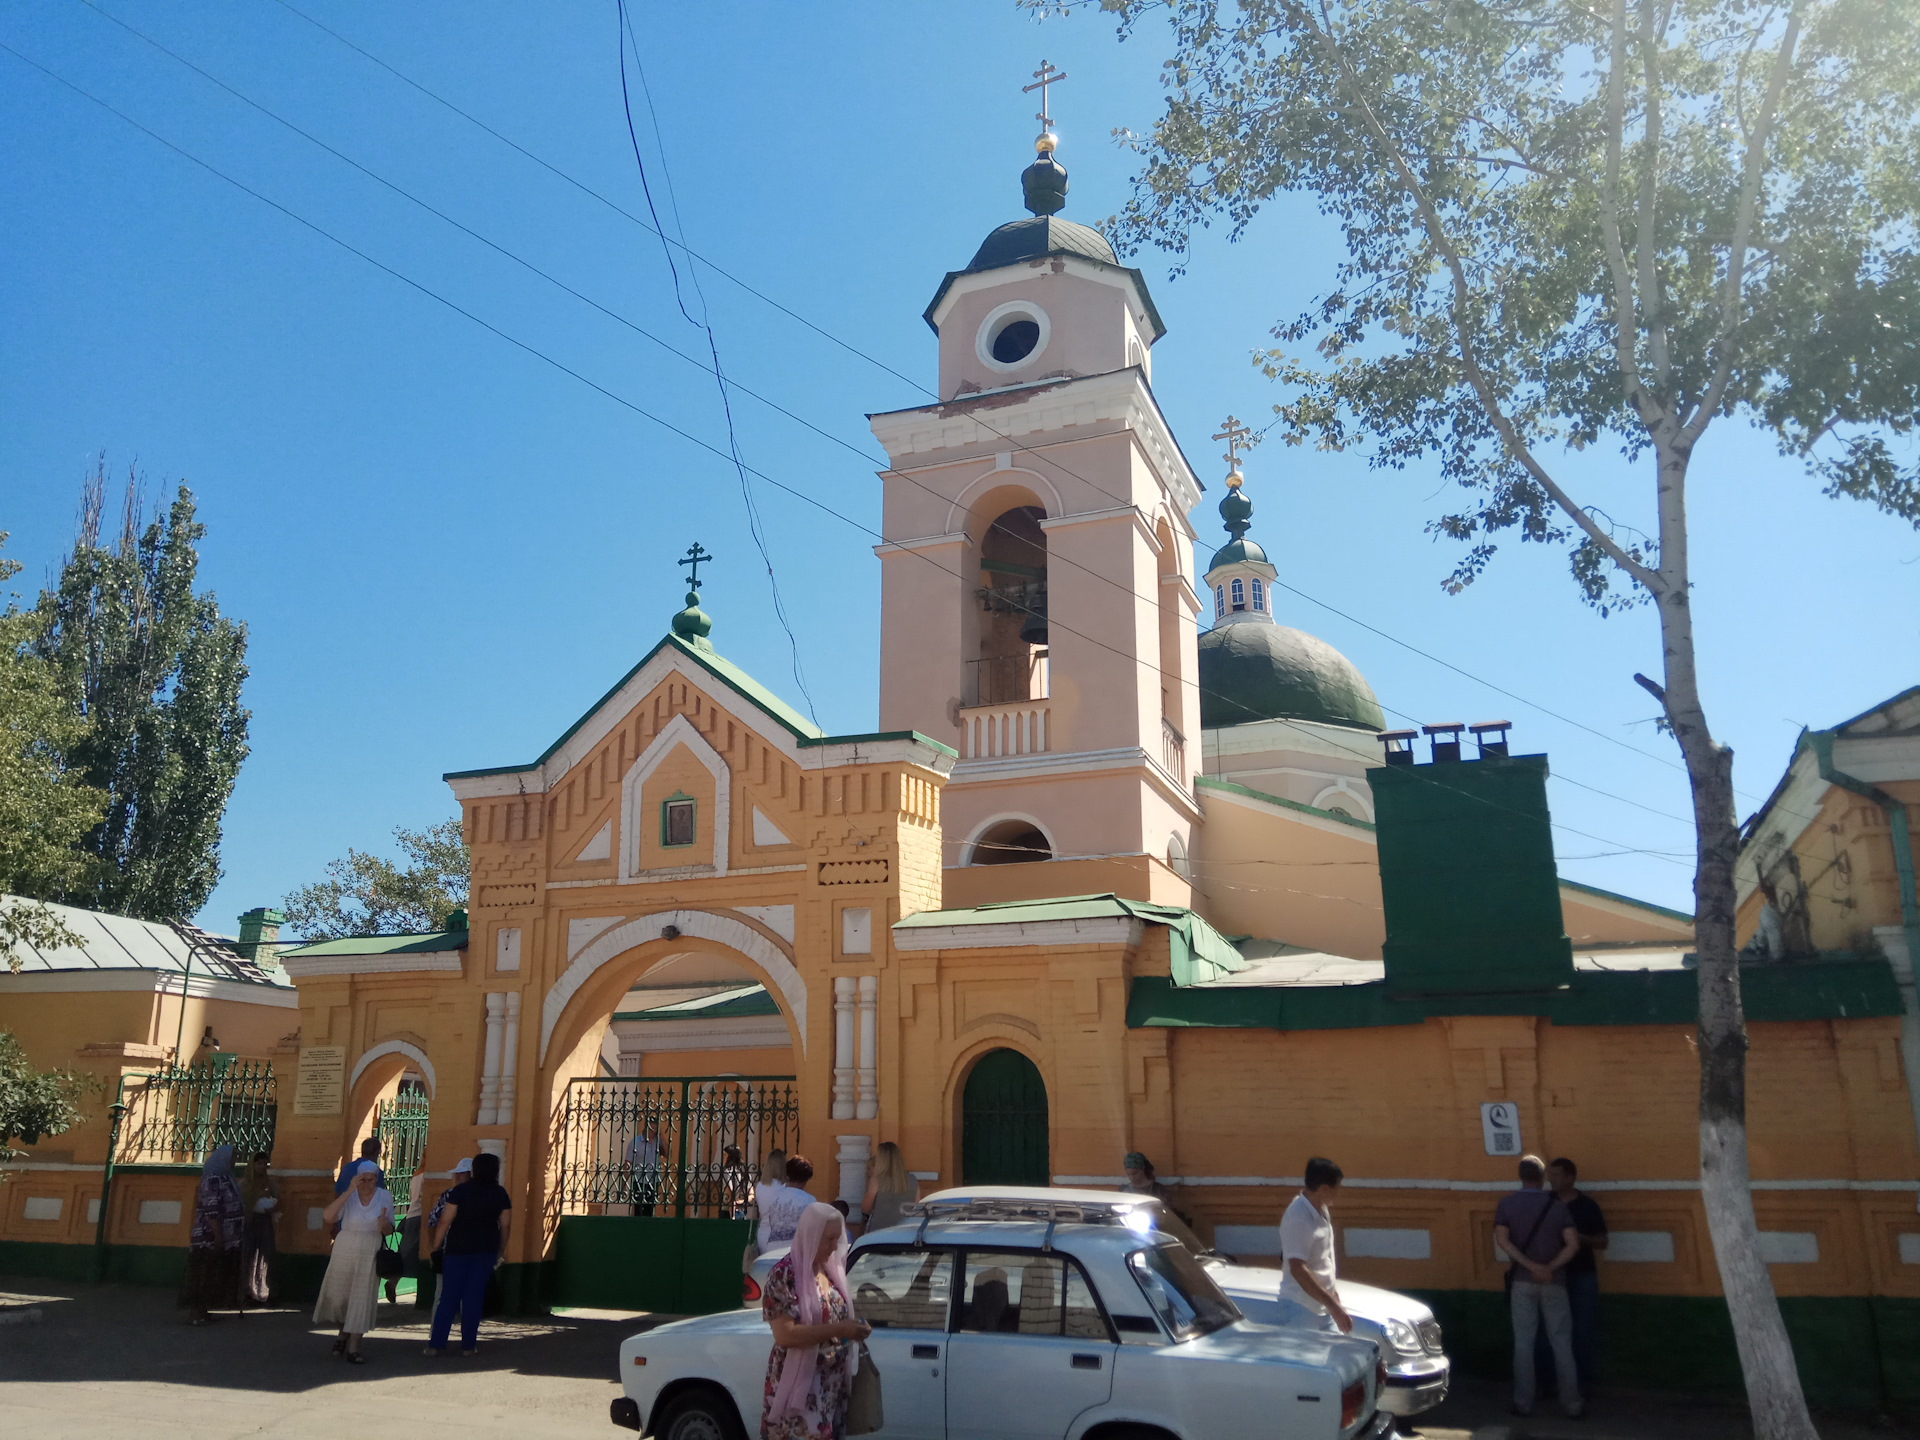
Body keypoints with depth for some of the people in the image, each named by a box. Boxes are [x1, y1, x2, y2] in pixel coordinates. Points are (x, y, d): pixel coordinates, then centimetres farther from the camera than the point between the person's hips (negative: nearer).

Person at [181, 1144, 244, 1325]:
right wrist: (218, 1235, -22)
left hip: (222, 1238, 9)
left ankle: (201, 1311, 16)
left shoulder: (223, 1178, 13)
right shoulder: (213, 1178, -15)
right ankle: (194, 1313, -2)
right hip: (210, 1238, -9)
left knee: (213, 1275, 11)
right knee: (204, 1275, -6)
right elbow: (211, 1209, -20)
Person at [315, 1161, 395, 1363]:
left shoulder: (385, 1197, -3)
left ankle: (353, 1347, 6)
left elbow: (389, 1231, 4)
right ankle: (343, 1332, 37)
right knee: (338, 1296, 9)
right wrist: (349, 1191, -28)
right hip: (345, 1250, 0)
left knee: (362, 1298, -2)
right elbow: (327, 1216, -24)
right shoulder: (348, 1196, -7)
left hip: (370, 1254, 0)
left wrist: (384, 1225, -21)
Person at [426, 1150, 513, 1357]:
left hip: (458, 1249, -2)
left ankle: (436, 1344, 3)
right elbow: (505, 1226, 5)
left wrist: (435, 1248, 0)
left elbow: (444, 1222, -8)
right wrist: (501, 1251, 16)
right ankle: (468, 1344, 10)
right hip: (486, 1251, 2)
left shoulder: (460, 1191, -6)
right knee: (474, 1297, 7)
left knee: (448, 1297, 4)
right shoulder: (501, 1194, 2)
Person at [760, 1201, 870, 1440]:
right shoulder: (785, 1273, -16)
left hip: (832, 1383, 8)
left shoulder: (829, 1269, 8)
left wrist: (853, 1327, 3)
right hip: (799, 1383, -8)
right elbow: (784, 1334, -24)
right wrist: (838, 1330, -27)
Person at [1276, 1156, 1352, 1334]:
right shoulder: (1298, 1219, -24)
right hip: (1302, 1308, -8)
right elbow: (1298, 1269, -29)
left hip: (1324, 1307, 8)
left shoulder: (1321, 1211, 5)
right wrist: (1333, 1305, -31)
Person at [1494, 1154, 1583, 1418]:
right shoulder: (1557, 1206, -3)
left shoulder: (1506, 1204, -2)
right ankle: (1571, 1403, 12)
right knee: (1561, 1343, 8)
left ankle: (1523, 1403, 7)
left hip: (1522, 1281, 0)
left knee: (1523, 1342, 4)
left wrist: (1531, 1266, -15)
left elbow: (1502, 1240, -12)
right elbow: (1573, 1244, -13)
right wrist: (1551, 1268, -12)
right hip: (1554, 1283, 0)